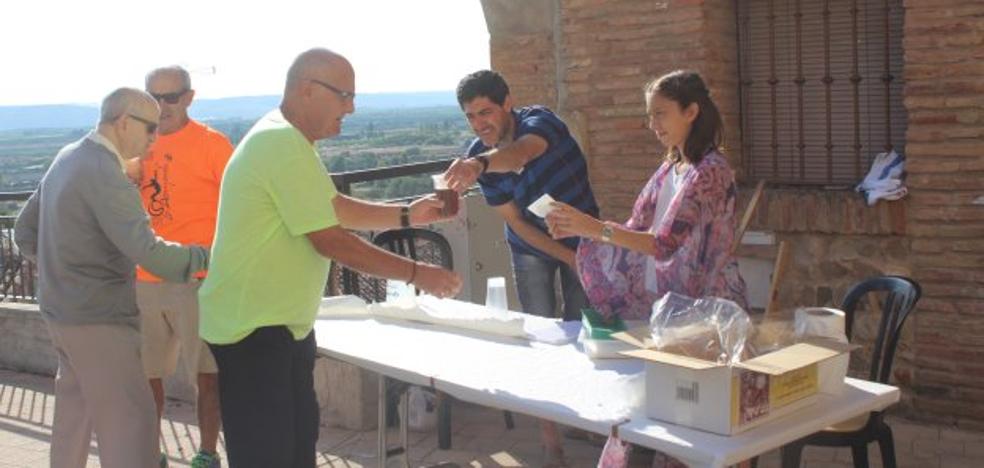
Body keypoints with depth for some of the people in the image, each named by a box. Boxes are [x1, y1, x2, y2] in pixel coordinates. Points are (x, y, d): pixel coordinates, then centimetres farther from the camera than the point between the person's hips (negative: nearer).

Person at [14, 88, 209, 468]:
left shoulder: (67, 159, 9)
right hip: (98, 319, -10)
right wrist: (207, 258, -20)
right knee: (130, 423, -7)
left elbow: (25, 231, 17)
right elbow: (148, 252, -29)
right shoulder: (105, 173, -21)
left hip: (61, 311, 10)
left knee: (75, 410, 21)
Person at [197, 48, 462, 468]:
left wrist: (407, 215, 7)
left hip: (279, 323, 11)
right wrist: (416, 273, -16)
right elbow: (331, 241, -23)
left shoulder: (283, 138, 12)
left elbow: (336, 207, 18)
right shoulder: (284, 145, -22)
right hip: (253, 328, -11)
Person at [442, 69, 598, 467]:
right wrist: (567, 256, -20)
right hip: (533, 248, 2)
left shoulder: (539, 121, -27)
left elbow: (520, 153, -53)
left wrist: (479, 164, -75)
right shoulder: (478, 157, -16)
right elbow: (516, 221, -12)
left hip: (581, 238, -2)